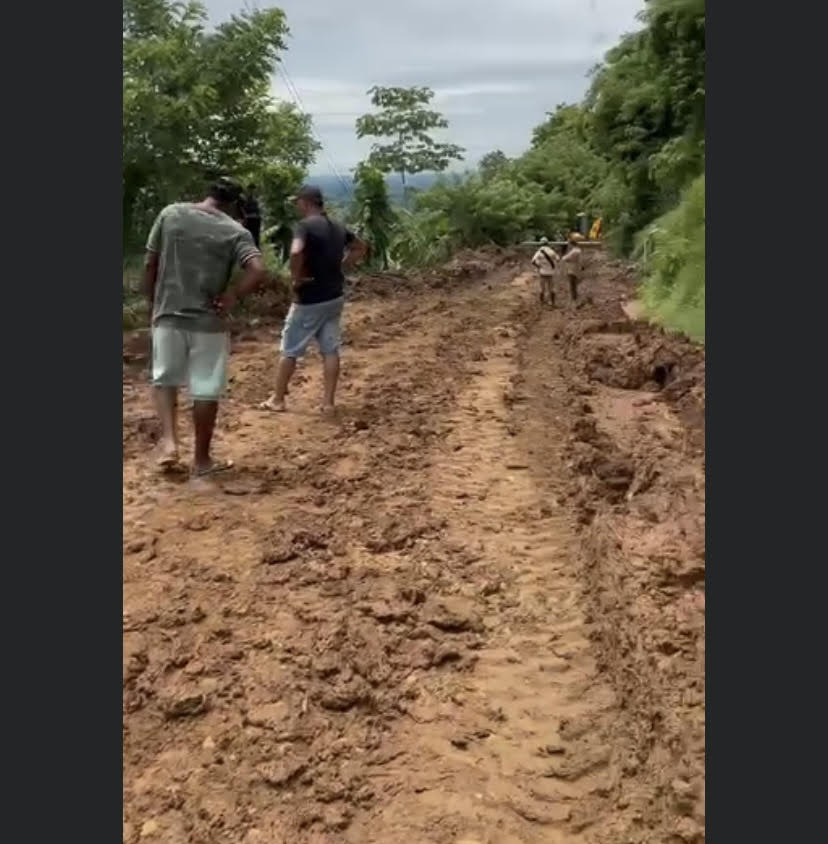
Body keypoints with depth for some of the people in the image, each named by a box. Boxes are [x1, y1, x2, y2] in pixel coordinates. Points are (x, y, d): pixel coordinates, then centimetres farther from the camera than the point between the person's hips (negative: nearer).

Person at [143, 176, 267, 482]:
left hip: (168, 315, 2)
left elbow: (149, 264, 2)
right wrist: (232, 296, -7)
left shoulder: (170, 214, 1)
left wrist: (153, 304, 13)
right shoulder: (235, 231, -6)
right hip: (208, 321, -2)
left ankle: (169, 440, 6)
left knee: (165, 379, 21)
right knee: (206, 390, 8)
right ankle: (201, 460, 17)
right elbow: (258, 272, -21)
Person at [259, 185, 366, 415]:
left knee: (289, 350, 6)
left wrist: (296, 277, -19)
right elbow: (360, 248, 22)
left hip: (310, 300, -7)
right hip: (335, 297, 7)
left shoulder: (304, 226, -16)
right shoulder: (338, 227, 8)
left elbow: (296, 252, -35)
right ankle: (328, 402, 11)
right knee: (331, 349, 9)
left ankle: (277, 400, 16)